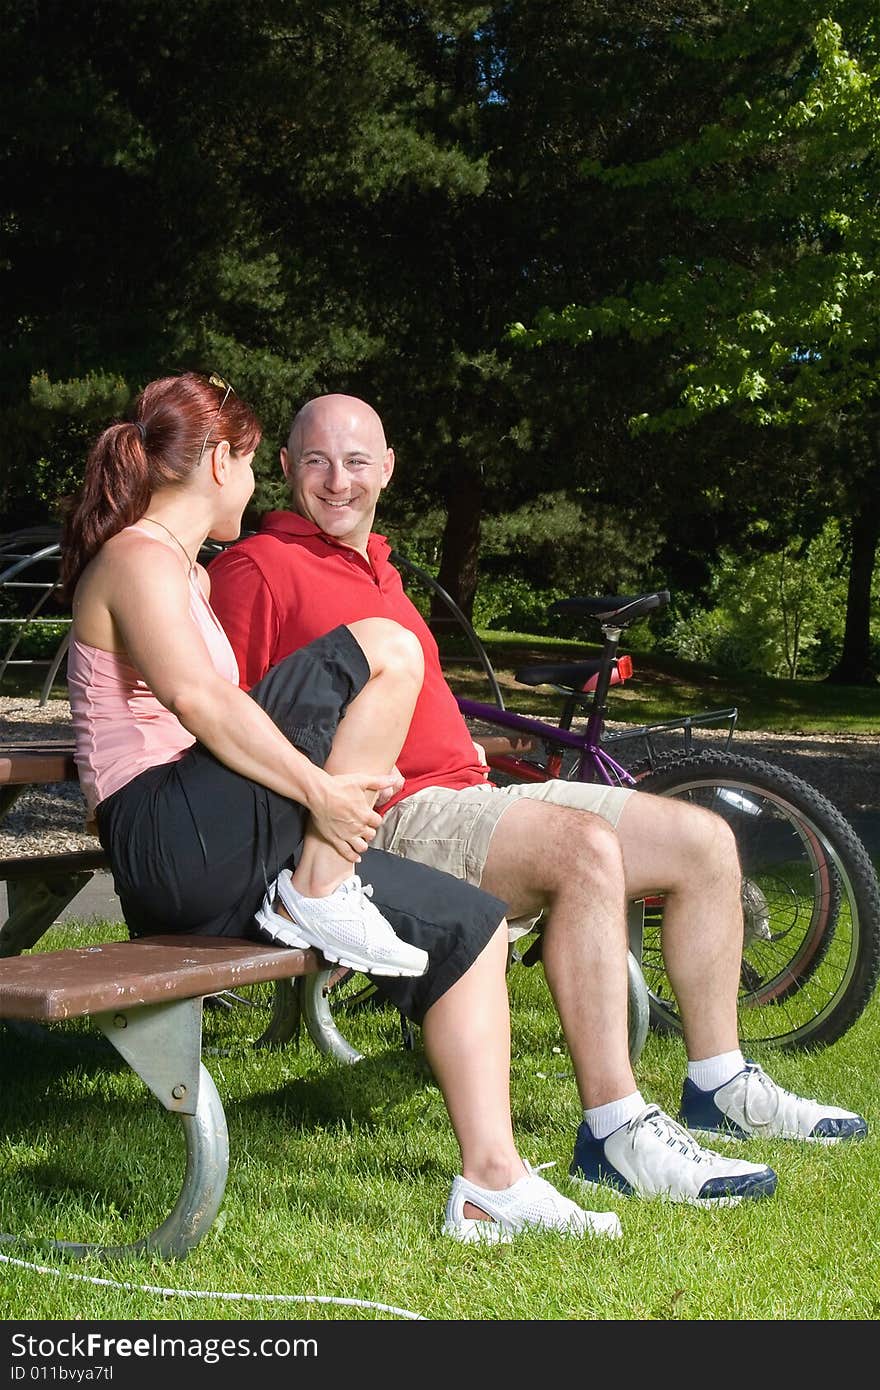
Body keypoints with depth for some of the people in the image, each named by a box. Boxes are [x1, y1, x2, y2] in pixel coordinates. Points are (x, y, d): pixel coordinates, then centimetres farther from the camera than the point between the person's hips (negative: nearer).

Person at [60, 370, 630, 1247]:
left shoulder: (180, 572, 27)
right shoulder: (141, 558, -6)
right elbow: (197, 700, -21)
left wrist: (350, 770, 19)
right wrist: (319, 790, -22)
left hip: (219, 860, 10)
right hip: (169, 835, -10)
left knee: (469, 925, 3)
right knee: (383, 649, -19)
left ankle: (491, 1181, 0)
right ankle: (319, 898, -16)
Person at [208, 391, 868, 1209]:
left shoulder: (374, 567, 25)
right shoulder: (257, 568, -3)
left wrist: (463, 747, 14)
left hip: (465, 792, 10)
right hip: (388, 823, -9)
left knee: (704, 841, 4)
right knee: (587, 848, -34)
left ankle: (718, 1087, 15)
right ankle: (614, 1133, -30)